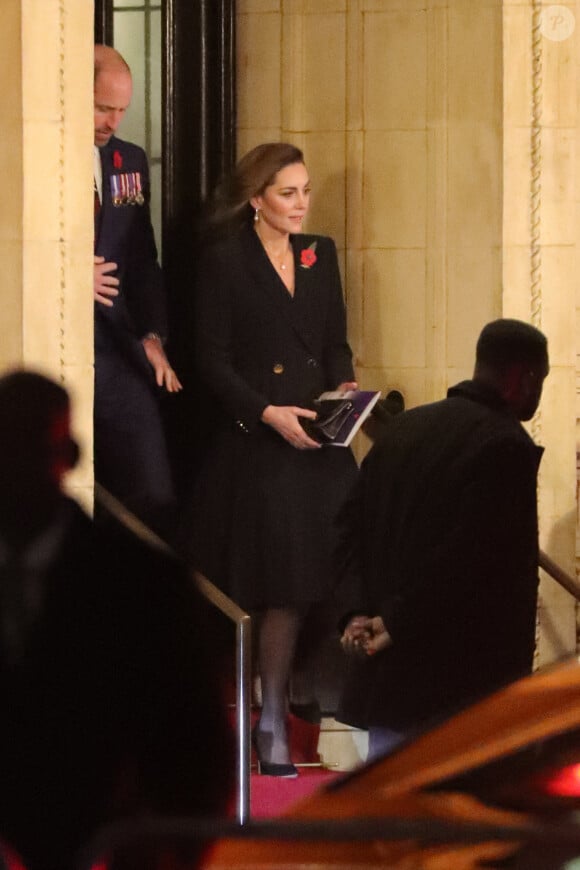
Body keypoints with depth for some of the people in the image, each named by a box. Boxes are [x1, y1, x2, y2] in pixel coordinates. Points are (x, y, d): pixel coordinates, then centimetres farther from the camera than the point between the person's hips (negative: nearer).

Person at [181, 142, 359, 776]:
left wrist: (344, 386, -3)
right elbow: (213, 360, -6)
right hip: (253, 439, -4)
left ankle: (273, 722, 3)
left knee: (301, 579, -4)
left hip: (318, 436, 4)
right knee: (275, 584, -5)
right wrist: (268, 413, -16)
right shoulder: (224, 261, -3)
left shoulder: (320, 254, 13)